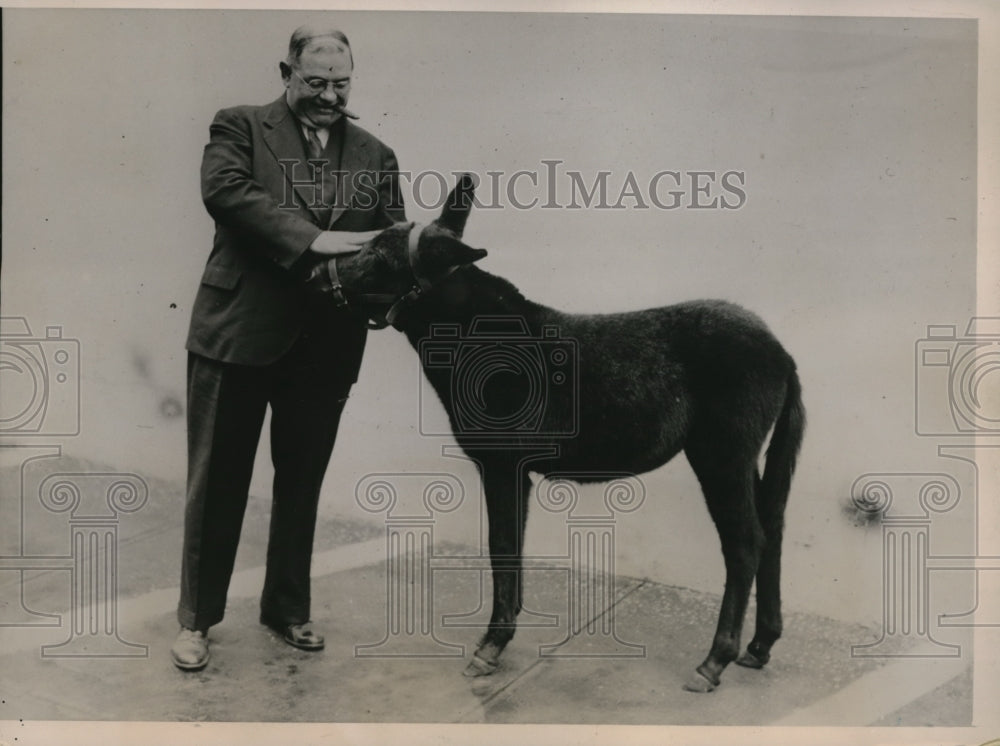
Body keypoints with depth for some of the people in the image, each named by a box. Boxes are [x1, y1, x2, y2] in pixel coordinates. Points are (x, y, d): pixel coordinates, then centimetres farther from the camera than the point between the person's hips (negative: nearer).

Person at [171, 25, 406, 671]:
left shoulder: (376, 156, 12)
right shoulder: (241, 126, 3)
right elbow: (224, 190, -15)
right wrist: (311, 239, -26)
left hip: (326, 344, 3)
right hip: (239, 331, -3)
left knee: (302, 483, 14)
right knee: (218, 480, 7)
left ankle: (288, 607, 32)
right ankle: (198, 617, 23)